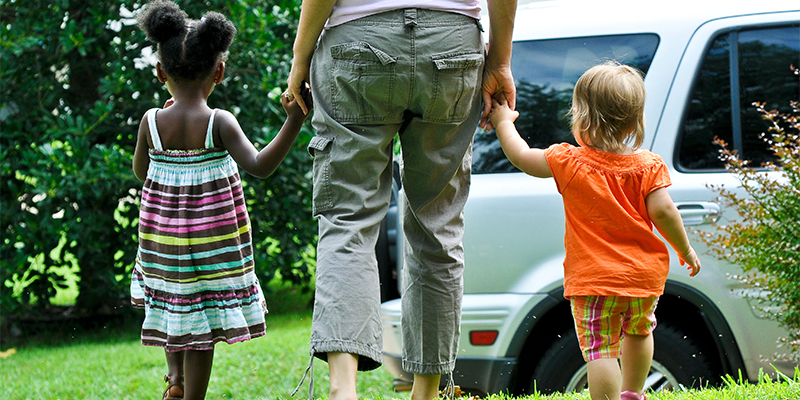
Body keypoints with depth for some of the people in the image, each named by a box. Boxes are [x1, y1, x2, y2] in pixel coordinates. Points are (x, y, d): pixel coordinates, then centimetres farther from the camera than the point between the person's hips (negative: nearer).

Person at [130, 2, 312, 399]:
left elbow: (140, 171, 8)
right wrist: (294, 121, -30)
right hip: (213, 243, -2)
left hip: (164, 237, 2)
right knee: (204, 318, 7)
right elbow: (258, 165, -26)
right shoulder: (219, 123, -16)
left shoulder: (152, 122, -8)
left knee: (173, 303, 26)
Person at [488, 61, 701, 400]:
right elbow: (663, 211, -11)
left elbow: (521, 156, 4)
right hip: (644, 276, 4)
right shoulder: (647, 165, -5)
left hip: (594, 279, -4)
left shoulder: (568, 162, -7)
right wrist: (685, 250, 3)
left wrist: (504, 122, 21)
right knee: (638, 331, 29)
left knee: (600, 349, -6)